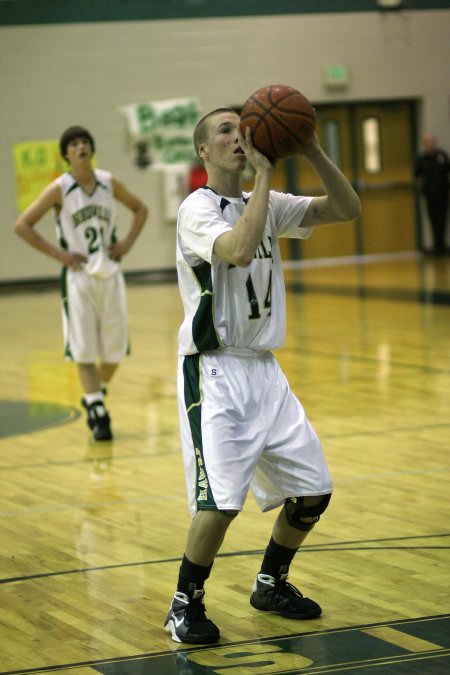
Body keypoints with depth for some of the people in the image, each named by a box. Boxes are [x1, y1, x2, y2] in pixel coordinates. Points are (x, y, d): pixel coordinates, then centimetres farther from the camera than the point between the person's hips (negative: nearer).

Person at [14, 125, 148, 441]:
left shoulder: (109, 183, 1)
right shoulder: (59, 189, -8)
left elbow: (140, 208, 17)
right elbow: (22, 225, -6)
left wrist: (128, 242, 1)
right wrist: (58, 253, -11)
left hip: (110, 273, 3)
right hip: (79, 276, -3)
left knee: (115, 347, 7)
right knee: (85, 350, -4)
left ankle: (95, 396, 31)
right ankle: (98, 414, 2)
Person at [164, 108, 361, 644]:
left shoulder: (269, 204, 10)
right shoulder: (198, 208, -11)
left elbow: (347, 209, 5)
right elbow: (239, 250, -31)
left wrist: (311, 151, -8)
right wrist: (264, 172, -25)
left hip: (264, 370, 7)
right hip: (215, 372, -7)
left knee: (313, 490, 9)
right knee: (221, 502, -18)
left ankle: (271, 584, 30)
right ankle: (185, 605, 2)